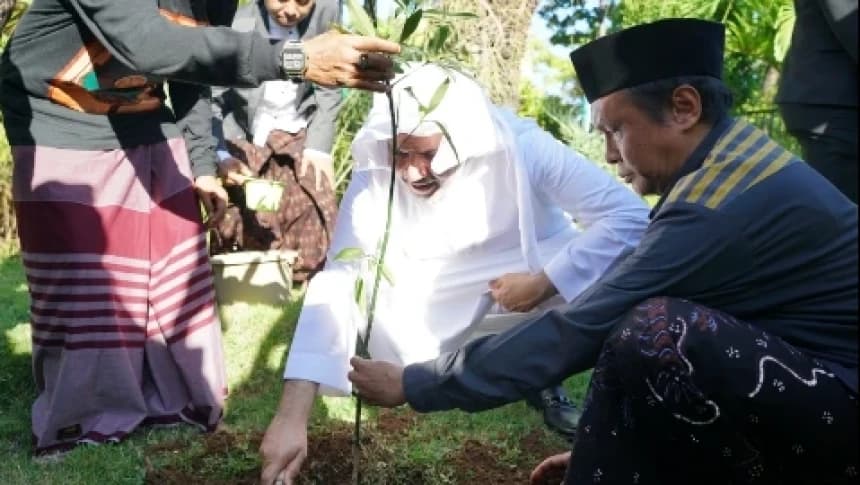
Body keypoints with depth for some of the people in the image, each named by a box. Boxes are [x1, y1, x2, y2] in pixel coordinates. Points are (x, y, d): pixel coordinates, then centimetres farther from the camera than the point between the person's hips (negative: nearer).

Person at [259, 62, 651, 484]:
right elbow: (336, 285, -30)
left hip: (533, 271, -1)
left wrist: (543, 283, -33)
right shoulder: (375, 177, -26)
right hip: (437, 301, 1)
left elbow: (630, 216, -29)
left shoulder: (522, 148, -29)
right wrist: (292, 416, -38)